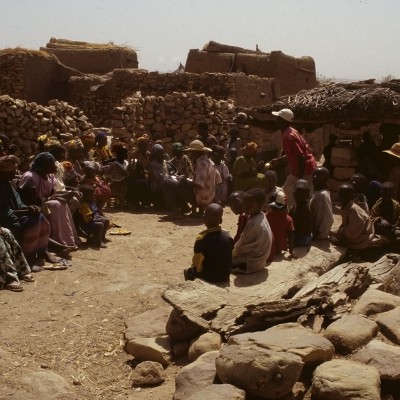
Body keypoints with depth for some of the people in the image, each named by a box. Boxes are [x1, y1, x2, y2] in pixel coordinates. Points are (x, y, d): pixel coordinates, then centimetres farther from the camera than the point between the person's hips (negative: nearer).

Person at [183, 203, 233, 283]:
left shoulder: (201, 239, -23)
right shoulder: (228, 236, -10)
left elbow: (196, 263, -16)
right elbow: (229, 259, 1)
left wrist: (193, 267, 6)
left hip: (209, 277, -4)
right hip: (225, 276, 5)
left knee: (188, 272, 20)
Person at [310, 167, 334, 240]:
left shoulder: (323, 195, -24)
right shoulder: (316, 192, 7)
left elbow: (328, 218, -24)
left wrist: (319, 234, -20)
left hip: (319, 236, -9)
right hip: (315, 232, 9)